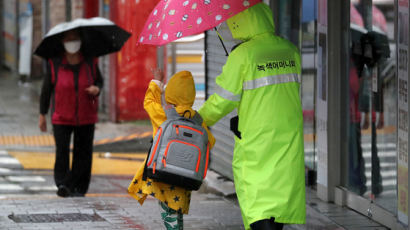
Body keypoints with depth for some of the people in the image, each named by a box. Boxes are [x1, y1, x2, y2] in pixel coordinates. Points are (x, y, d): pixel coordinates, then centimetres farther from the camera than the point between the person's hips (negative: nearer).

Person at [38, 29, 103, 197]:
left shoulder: (90, 62, 0)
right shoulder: (55, 63, -4)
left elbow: (99, 81, 14)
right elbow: (46, 88, 2)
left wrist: (97, 89, -12)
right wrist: (42, 114, 4)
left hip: (86, 117, 2)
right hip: (62, 118, -2)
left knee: (83, 153, 3)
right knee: (62, 151, -15)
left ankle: (79, 188, 13)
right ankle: (62, 183, -1)